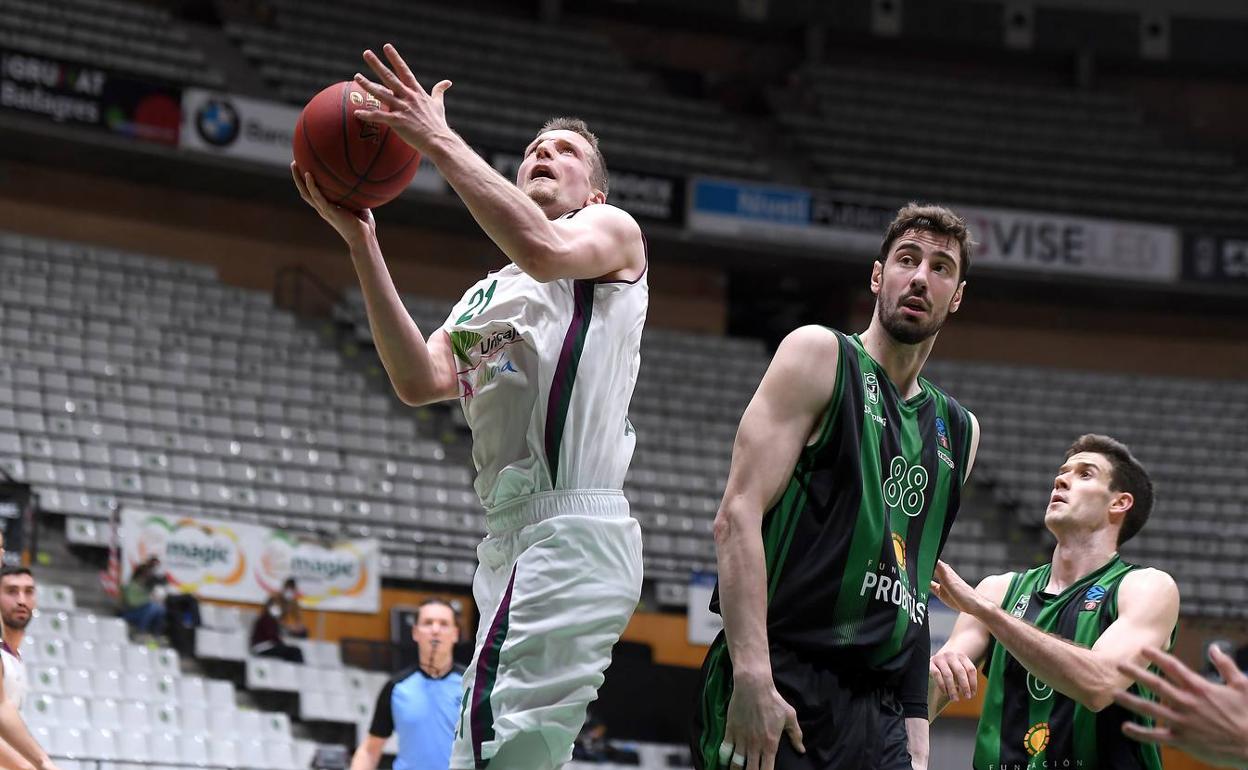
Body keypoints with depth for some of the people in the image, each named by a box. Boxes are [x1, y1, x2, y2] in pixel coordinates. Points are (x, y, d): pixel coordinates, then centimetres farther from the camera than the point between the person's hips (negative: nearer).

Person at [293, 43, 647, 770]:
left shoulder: (612, 229, 9)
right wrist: (362, 244, 1)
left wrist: (441, 142, -15)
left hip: (572, 528, -9)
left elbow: (545, 250, -17)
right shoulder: (484, 295, 28)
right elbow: (420, 381, 6)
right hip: (512, 538, 9)